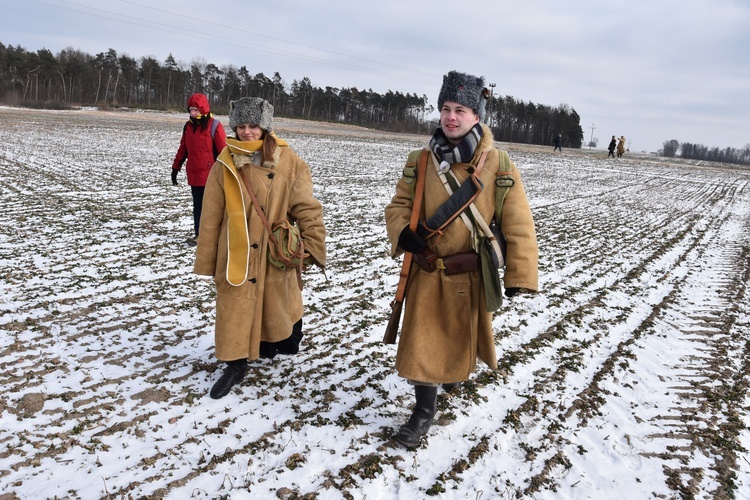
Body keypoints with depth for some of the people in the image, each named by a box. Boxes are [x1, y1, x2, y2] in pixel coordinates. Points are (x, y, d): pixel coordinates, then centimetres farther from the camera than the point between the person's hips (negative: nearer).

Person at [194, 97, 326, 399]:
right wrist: (206, 260, 2)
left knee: (278, 303, 16)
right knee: (235, 308, 5)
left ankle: (281, 341, 44)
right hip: (236, 255, 0)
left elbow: (307, 207, -5)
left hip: (276, 254, 0)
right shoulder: (225, 164, -4)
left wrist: (314, 245, -10)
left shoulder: (288, 162, -6)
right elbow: (211, 217, 0)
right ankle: (236, 363, 23)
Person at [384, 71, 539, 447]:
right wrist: (403, 233, -16)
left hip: (471, 274, -1)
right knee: (422, 342, 4)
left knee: (461, 336, 20)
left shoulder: (498, 165, -11)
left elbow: (518, 224, -9)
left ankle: (456, 370, 53)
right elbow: (399, 204, 5)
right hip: (427, 271, 1)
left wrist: (518, 275, -11)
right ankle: (424, 411, 23)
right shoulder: (422, 161, -3)